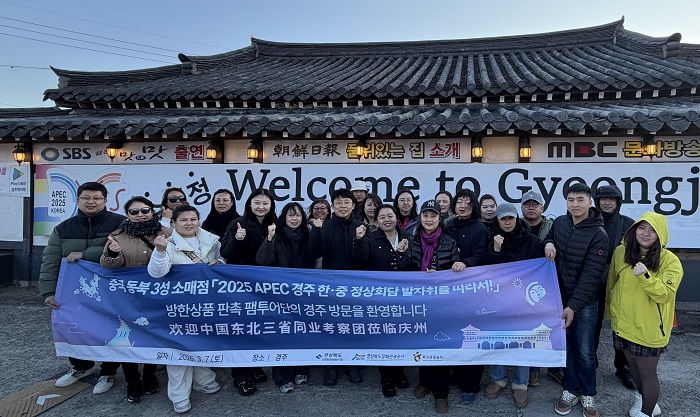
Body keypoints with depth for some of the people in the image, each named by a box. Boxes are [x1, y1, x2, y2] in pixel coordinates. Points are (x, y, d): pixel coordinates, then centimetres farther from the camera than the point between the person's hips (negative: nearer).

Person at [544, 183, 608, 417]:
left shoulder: (598, 234, -14)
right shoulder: (559, 223, 0)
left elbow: (590, 275, -17)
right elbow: (549, 240, 21)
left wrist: (573, 306, -21)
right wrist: (548, 243, -5)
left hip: (584, 302, -4)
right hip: (560, 297, 4)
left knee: (585, 351, 6)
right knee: (566, 346, 13)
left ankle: (587, 395, 25)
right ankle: (570, 391, 28)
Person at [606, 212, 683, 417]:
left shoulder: (670, 261, -15)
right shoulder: (620, 252, -4)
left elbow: (664, 294, -23)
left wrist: (645, 276, -39)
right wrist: (610, 312, 17)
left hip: (649, 328, -4)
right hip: (623, 323, 4)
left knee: (647, 372, 7)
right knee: (633, 365, 23)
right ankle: (643, 397, 49)